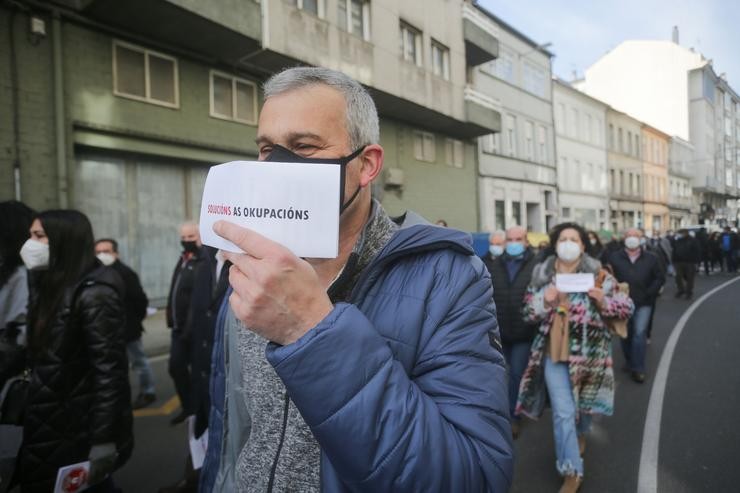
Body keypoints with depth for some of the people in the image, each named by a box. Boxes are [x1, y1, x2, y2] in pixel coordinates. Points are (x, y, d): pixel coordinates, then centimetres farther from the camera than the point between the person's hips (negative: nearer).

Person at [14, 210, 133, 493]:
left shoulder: (94, 293, -19)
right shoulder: (47, 288, 8)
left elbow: (109, 370, -22)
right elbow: (39, 357, 11)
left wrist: (104, 439, -22)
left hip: (80, 432, -8)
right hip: (47, 429, 8)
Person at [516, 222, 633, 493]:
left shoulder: (598, 275, -6)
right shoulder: (542, 275, -1)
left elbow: (627, 307, -3)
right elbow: (528, 313, 3)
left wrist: (603, 301, -22)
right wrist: (545, 301, -17)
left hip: (589, 353, 0)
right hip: (554, 353, 0)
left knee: (583, 402, 21)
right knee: (563, 412, -1)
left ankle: (580, 434, 55)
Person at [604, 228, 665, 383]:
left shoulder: (651, 258, 1)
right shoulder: (615, 257, -2)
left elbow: (660, 278, 5)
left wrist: (649, 293, -5)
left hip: (643, 303, -1)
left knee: (639, 333, -9)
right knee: (626, 335, 12)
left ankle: (638, 369, -1)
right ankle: (630, 363, 30)